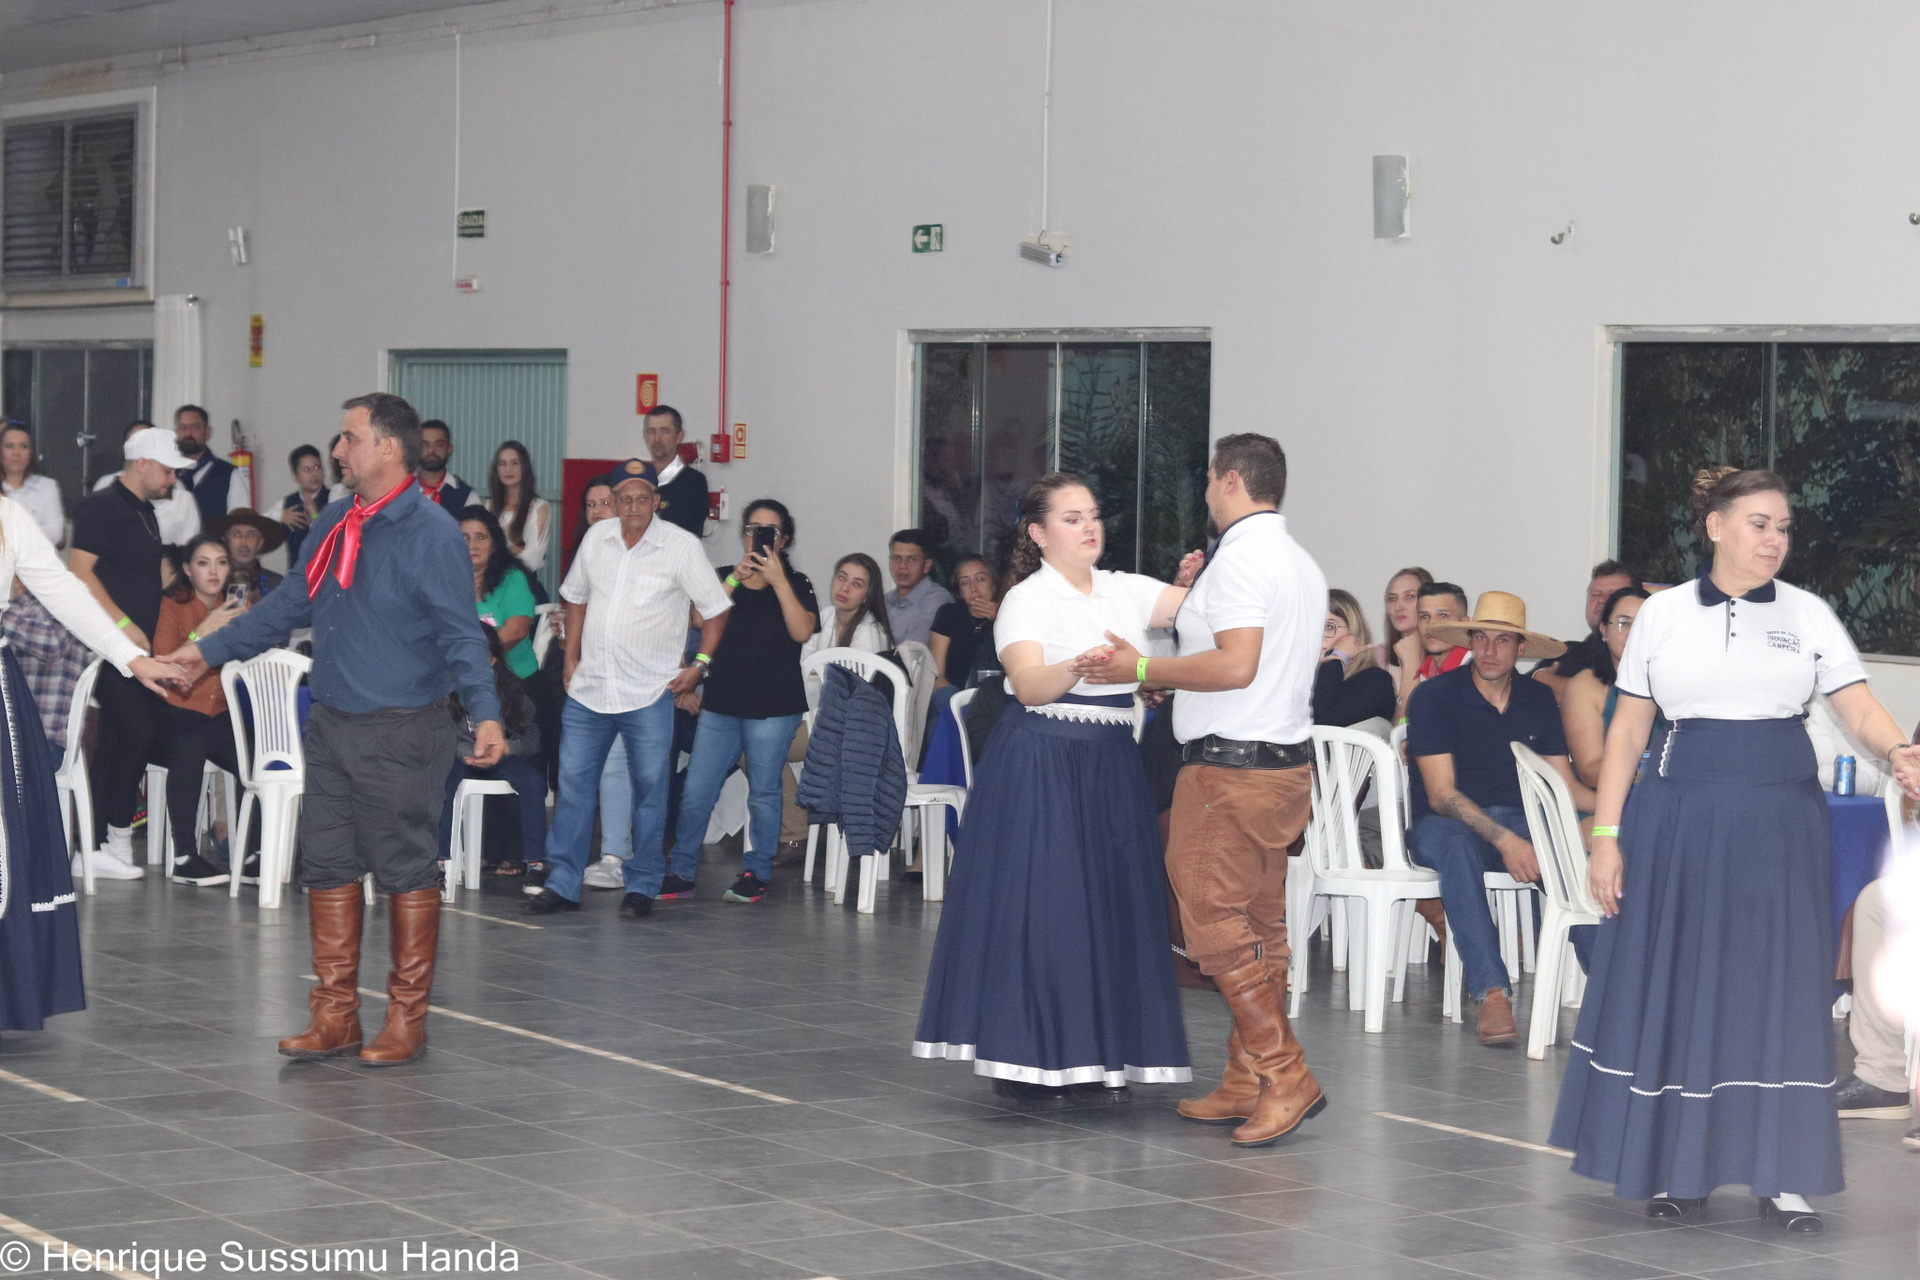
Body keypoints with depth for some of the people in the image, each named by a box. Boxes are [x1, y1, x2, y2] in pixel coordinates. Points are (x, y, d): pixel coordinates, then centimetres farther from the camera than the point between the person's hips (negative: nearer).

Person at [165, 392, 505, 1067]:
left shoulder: (433, 534, -12)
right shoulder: (335, 524, 11)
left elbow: (461, 634, -18)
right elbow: (290, 605, 21)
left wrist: (485, 713, -30)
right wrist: (209, 649, 22)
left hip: (401, 733, -8)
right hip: (331, 726, 8)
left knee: (406, 871, 1)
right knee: (327, 866, 9)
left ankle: (407, 1019, 11)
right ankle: (335, 1016, 18)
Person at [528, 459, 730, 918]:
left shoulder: (681, 546, -6)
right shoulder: (596, 538, 6)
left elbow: (716, 609, -1)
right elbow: (575, 596, 20)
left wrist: (700, 663, -6)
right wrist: (571, 656, 14)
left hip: (650, 693, -4)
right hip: (589, 687, 4)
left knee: (649, 790, 3)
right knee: (573, 783, 4)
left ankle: (643, 887, 12)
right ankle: (562, 883, 10)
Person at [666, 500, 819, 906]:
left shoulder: (795, 584, 5)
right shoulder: (721, 578, 12)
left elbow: (802, 631, -12)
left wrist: (777, 579, -16)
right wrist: (736, 578, -14)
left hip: (773, 708, -2)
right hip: (721, 702, 2)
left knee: (764, 793, 1)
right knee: (696, 791, -1)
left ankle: (756, 875, 11)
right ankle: (681, 874, 6)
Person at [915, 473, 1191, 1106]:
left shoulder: (1126, 591, 11)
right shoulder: (1028, 599, -6)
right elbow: (1028, 684, -22)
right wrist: (1082, 665, -40)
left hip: (1111, 768, 6)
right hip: (1041, 764, -6)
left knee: (1110, 905, 6)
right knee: (1039, 904, -6)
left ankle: (1096, 1057, 15)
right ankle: (1027, 1061, 1)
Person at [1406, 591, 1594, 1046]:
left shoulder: (1538, 700, 10)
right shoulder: (1434, 697, -5)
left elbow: (1564, 785, 8)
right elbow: (1442, 794, -12)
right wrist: (1504, 840, -25)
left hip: (1519, 821, 3)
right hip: (1444, 822, -3)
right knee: (1456, 845, -40)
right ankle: (1492, 994, -46)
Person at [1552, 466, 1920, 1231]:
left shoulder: (1807, 615, 5)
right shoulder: (1662, 615, 4)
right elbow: (1627, 731, 6)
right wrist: (1606, 836, 0)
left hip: (1777, 823, 0)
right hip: (1679, 818, 0)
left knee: (1780, 990, -1)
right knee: (1674, 987, 3)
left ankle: (1783, 1175, 6)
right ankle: (1677, 1166, 15)